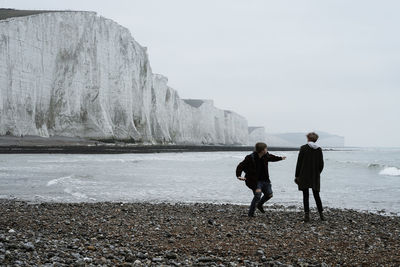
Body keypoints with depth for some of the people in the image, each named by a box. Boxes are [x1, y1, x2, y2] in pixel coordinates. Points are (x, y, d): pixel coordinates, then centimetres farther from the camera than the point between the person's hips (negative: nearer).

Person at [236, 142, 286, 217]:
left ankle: (259, 204, 38)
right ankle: (251, 213, -14)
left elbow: (271, 157, 25)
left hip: (264, 180, 7)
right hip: (254, 181, -7)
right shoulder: (250, 158, -20)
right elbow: (240, 166, -15)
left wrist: (280, 158, 37)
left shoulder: (266, 156, -1)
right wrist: (239, 176, -29)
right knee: (258, 193, -27)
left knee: (269, 194, 7)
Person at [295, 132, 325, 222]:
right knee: (316, 195, 12)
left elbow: (299, 163, -6)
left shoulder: (303, 148, -6)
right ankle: (321, 214, 13)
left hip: (304, 176, -3)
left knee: (305, 195, 1)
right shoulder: (319, 149, 3)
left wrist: (297, 175, 0)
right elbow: (321, 165, 5)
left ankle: (307, 214, -6)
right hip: (315, 177, 3)